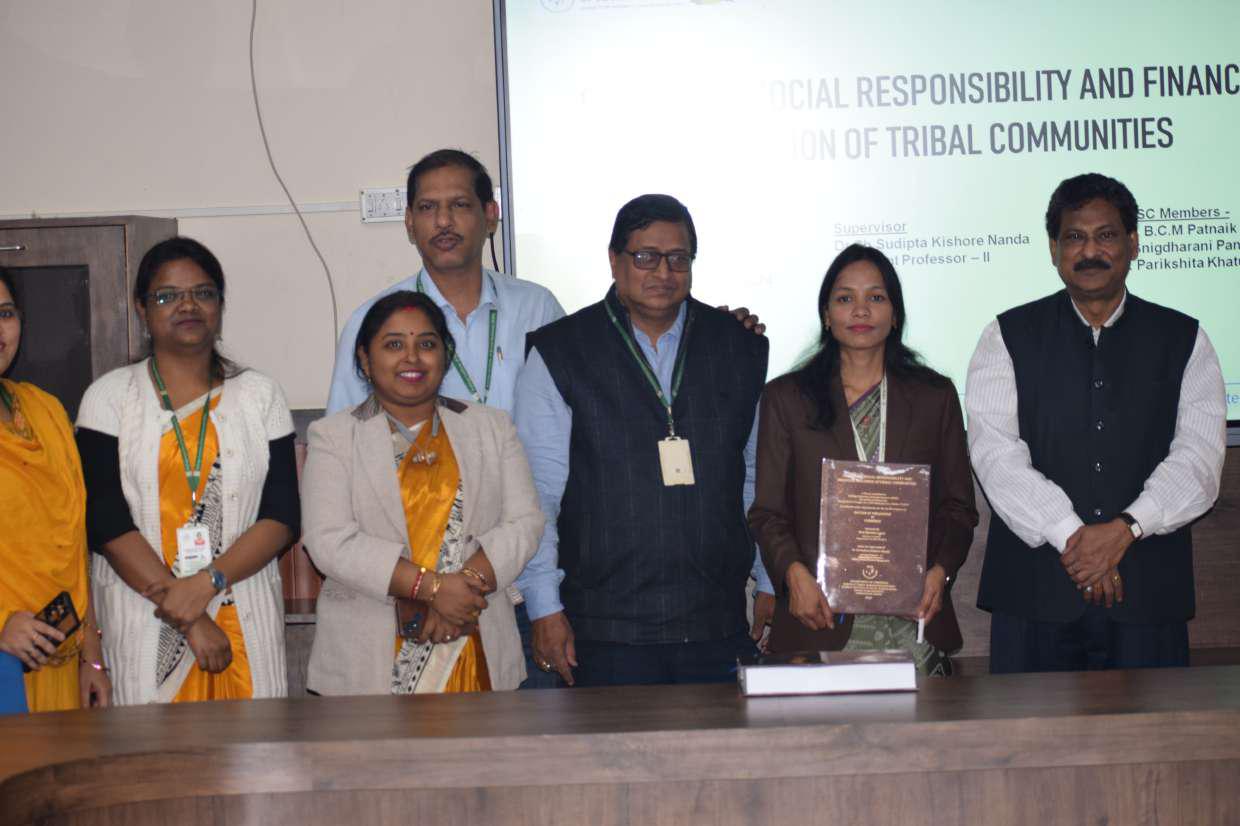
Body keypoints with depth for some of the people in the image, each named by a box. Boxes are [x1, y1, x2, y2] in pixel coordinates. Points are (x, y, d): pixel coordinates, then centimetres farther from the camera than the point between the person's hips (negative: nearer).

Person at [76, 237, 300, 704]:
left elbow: (283, 516, 1)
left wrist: (207, 583, -15)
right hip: (144, 622, -1)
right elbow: (105, 523, -5)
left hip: (246, 620, 1)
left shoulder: (259, 395, 9)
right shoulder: (109, 397, 4)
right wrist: (189, 622, -12)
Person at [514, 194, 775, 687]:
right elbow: (538, 490, 0)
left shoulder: (739, 348, 10)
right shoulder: (559, 354, 2)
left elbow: (760, 476, 16)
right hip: (606, 625, -2)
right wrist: (546, 608, -4)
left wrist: (770, 584, 14)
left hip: (717, 625, 3)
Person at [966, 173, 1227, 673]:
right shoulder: (1009, 337, 6)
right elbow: (996, 454, -6)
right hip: (1035, 592, -1)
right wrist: (1071, 536, -16)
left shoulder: (1183, 340, 10)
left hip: (1149, 594, 1)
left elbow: (1199, 456, -2)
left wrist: (1125, 529, -16)